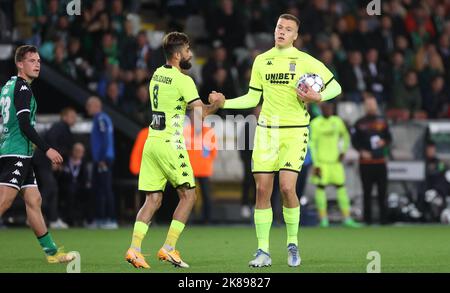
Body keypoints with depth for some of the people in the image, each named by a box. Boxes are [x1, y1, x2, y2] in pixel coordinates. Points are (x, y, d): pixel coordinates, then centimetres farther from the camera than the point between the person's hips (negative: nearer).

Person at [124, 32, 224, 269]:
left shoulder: (157, 74, 13)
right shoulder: (183, 80, -11)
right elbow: (200, 113, -18)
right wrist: (217, 104, 1)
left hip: (152, 142, 7)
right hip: (170, 143, -7)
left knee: (153, 199, 7)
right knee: (188, 195, 3)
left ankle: (134, 249, -6)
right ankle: (168, 249, -3)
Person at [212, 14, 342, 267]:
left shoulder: (306, 61, -3)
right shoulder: (262, 61, 9)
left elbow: (335, 87, 2)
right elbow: (252, 98, 14)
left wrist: (317, 97, -16)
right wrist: (224, 103, 2)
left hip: (295, 131, -4)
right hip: (266, 130, 4)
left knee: (287, 187, -16)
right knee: (262, 189, -3)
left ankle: (293, 244, 5)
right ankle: (263, 251, 4)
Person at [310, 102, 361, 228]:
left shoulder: (337, 121, 9)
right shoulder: (315, 123, -4)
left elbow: (345, 136, 24)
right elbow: (312, 144, -6)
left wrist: (343, 151, 10)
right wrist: (315, 164, -10)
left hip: (335, 160, 4)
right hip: (321, 161, -4)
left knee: (341, 187, 2)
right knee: (321, 187, -4)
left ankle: (347, 218, 5)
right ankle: (323, 219, 1)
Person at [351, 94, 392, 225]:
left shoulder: (382, 122, 12)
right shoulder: (360, 123, 4)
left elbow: (389, 138, 16)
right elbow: (354, 141, 4)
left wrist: (383, 142, -6)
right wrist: (362, 151, -11)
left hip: (380, 161, 2)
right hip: (366, 162, -2)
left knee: (382, 191, -1)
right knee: (367, 191, -1)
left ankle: (383, 218, 3)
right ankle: (367, 218, 3)